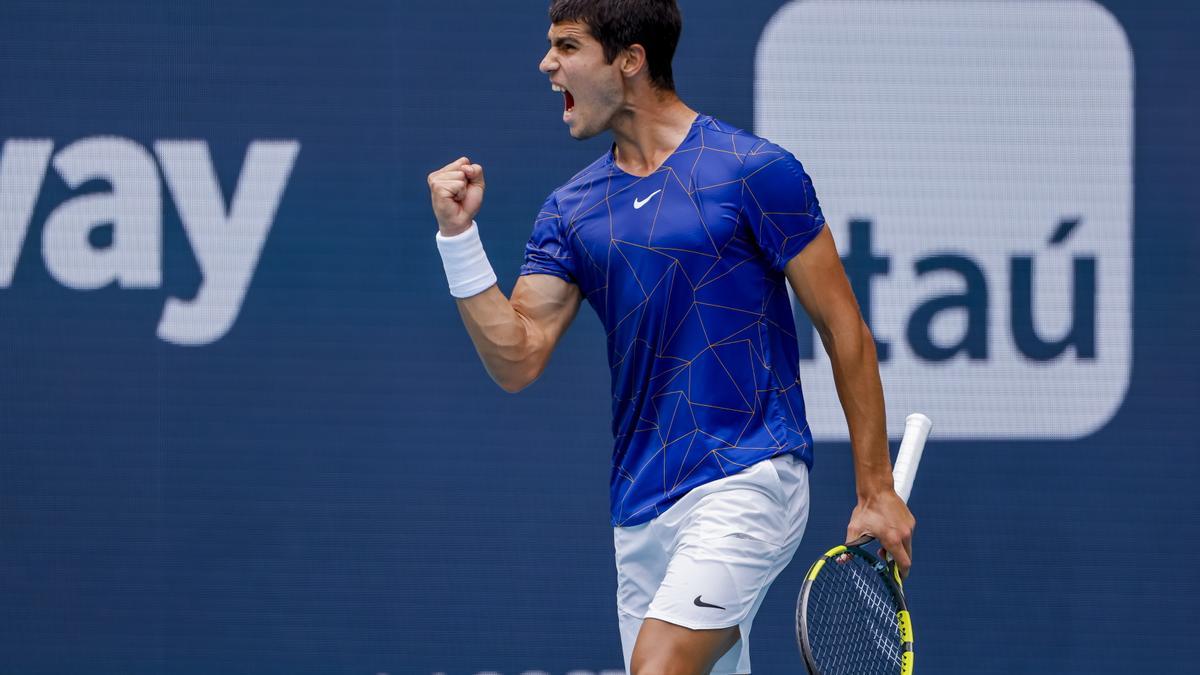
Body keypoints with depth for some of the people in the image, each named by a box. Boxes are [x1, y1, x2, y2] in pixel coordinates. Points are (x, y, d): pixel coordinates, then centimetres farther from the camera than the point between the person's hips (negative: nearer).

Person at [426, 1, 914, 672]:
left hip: (747, 482, -6)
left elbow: (844, 330, -3)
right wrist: (460, 235, -7)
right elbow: (517, 359, 3)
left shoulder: (755, 171, -6)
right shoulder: (572, 209, 10)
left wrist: (877, 489, -4)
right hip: (641, 509, 7)